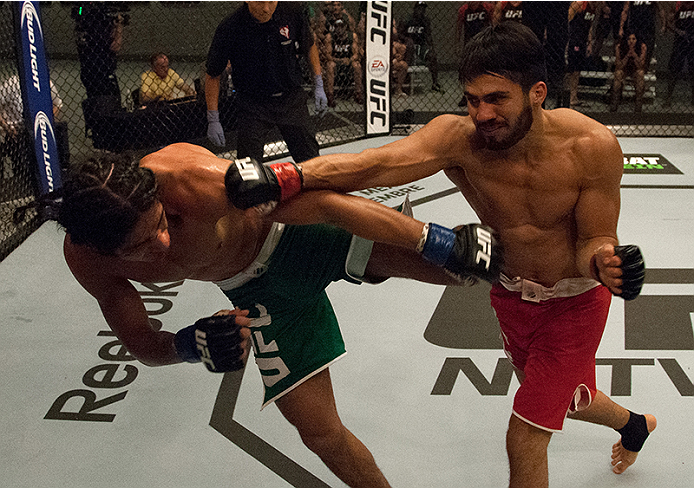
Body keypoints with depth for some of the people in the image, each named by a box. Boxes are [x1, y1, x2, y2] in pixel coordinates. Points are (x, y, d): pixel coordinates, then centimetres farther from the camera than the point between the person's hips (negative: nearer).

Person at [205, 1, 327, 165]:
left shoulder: (294, 14, -11)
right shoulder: (229, 29, -17)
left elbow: (309, 46, 10)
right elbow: (212, 75, -6)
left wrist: (319, 86, 7)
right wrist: (213, 119, -7)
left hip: (292, 98, 2)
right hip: (252, 106, -2)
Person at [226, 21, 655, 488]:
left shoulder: (592, 147, -29)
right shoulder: (458, 138, -28)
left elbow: (593, 241, -18)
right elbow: (373, 164, -45)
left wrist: (603, 262, -42)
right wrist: (288, 177, -62)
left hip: (576, 300, -3)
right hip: (510, 295, 4)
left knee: (525, 442, -7)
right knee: (568, 399, 30)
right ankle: (633, 424, 66)